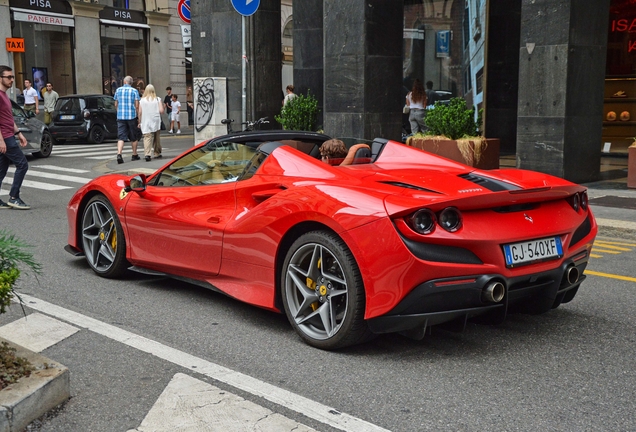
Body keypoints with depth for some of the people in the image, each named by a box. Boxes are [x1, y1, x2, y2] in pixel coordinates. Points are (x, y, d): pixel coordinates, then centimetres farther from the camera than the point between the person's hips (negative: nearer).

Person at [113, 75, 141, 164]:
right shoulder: (134, 91, -2)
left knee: (121, 137, -1)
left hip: (120, 117, 2)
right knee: (134, 137, 13)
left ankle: (119, 154, -20)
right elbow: (137, 106, -7)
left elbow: (116, 105, 12)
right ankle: (134, 155, 21)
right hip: (132, 116, -2)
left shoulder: (118, 90, 6)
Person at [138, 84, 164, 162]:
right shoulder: (158, 99, -1)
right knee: (156, 138, 16)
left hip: (146, 123, -1)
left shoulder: (142, 100, 0)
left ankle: (147, 154, -23)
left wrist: (140, 122, 9)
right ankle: (157, 153, 25)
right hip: (156, 122, 1)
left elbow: (140, 112, -1)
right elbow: (161, 111, -6)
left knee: (147, 138, -8)